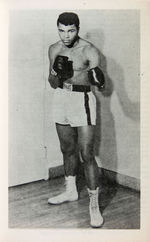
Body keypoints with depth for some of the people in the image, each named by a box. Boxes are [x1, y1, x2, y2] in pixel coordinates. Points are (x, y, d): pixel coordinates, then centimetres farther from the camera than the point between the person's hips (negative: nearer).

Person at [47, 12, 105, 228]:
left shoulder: (89, 51, -13)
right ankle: (71, 191, 35)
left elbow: (98, 88, -20)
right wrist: (55, 72, -14)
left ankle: (94, 204, 3)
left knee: (87, 154, -9)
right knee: (68, 149, 16)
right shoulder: (54, 50, 4)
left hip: (83, 101, -5)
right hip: (61, 99, 6)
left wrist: (98, 82, -43)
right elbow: (53, 84, 7)